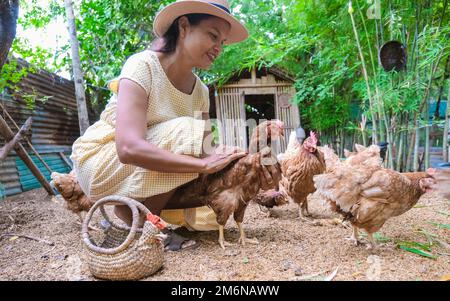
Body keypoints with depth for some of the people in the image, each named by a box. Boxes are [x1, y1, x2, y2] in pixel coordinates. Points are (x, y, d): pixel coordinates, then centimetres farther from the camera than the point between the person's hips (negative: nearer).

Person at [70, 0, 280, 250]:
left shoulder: (200, 91, -2)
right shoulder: (143, 66, -22)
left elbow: (206, 152, -6)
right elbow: (129, 148, -36)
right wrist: (205, 163, -38)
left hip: (142, 178, 6)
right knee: (184, 135, -29)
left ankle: (134, 210, 4)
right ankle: (133, 222, -13)